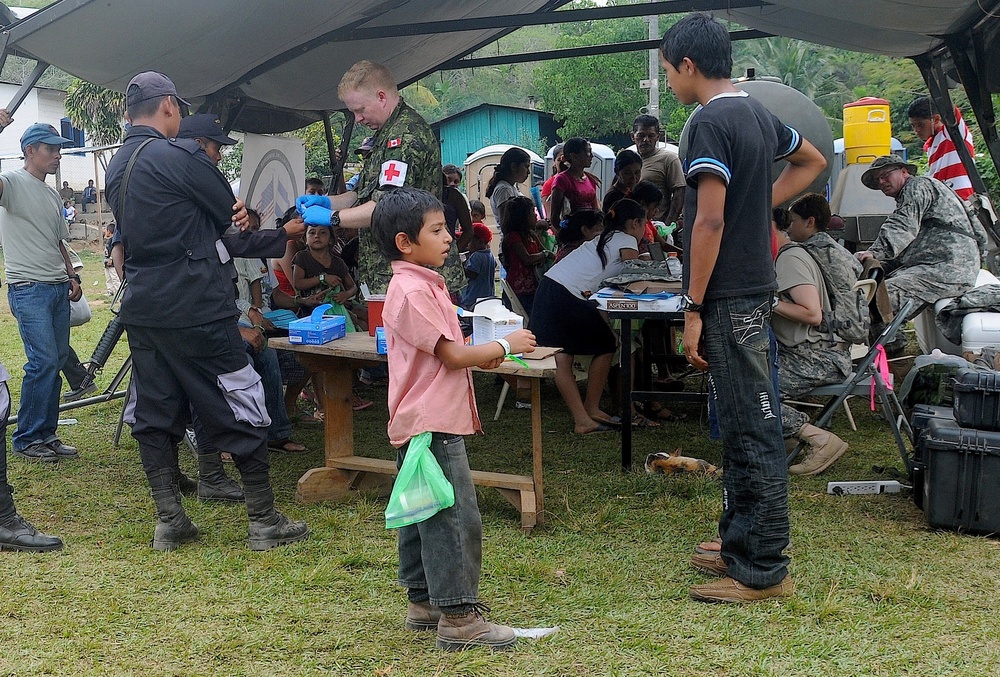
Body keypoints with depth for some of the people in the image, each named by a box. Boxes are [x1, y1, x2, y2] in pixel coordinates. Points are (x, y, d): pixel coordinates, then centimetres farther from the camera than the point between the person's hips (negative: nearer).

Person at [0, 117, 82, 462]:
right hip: (29, 289, -8)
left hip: (59, 289, 8)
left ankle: (46, 435, 16)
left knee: (56, 361, 8)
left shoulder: (52, 194, 19)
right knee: (44, 362, -12)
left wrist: (72, 277, 16)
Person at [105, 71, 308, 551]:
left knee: (154, 414, 11)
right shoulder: (179, 155, -14)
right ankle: (264, 522, 7)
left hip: (142, 308, 8)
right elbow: (229, 214, -8)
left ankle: (169, 522, 14)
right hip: (195, 308, -8)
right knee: (241, 409, 2)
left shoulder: (116, 167, 12)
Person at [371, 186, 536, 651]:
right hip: (432, 425, -11)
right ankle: (458, 617, -5)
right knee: (455, 518, -9)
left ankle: (423, 602, 26)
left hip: (424, 422, 11)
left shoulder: (423, 284, 16)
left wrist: (483, 355, 7)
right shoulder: (412, 291, -18)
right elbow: (452, 355, -17)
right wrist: (504, 346, -6)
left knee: (422, 516, 16)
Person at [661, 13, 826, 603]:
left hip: (728, 299, -9)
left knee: (753, 431, -5)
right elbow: (813, 162, 29)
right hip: (756, 290, 10)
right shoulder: (759, 114, 12)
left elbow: (709, 221, -20)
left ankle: (764, 571, 2)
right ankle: (741, 546, 27)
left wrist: (694, 309, -16)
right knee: (743, 425, 16)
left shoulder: (711, 122, -15)